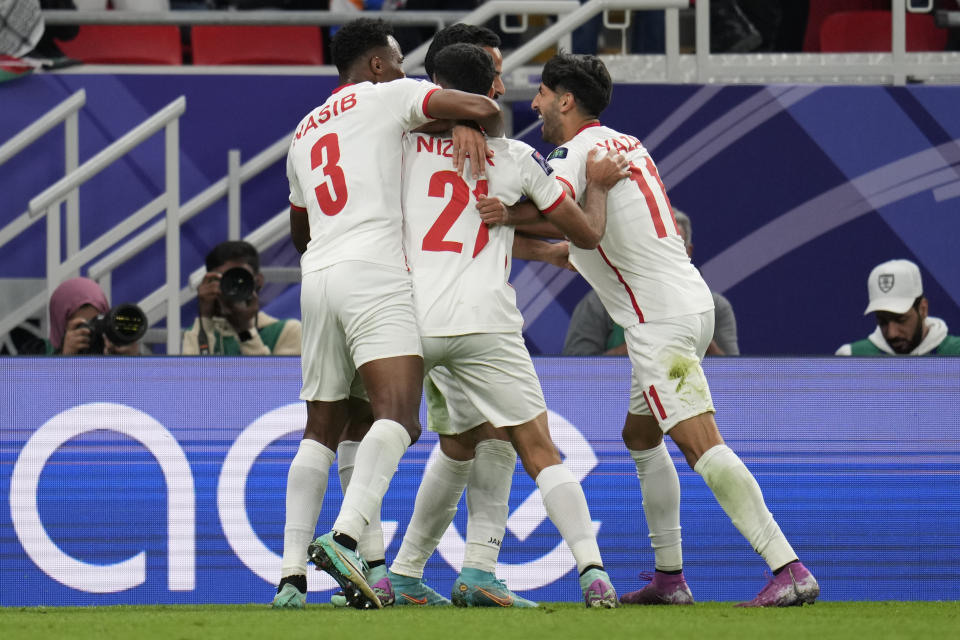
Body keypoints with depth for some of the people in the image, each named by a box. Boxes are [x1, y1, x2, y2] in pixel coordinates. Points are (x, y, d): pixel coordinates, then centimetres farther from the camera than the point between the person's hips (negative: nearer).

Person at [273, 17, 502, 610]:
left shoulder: (303, 133, 27)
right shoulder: (388, 96, 6)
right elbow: (484, 107, -4)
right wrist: (479, 131, 19)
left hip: (318, 274, 7)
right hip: (375, 272, -7)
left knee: (322, 431, 12)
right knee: (398, 418, -17)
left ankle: (292, 574, 2)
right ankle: (345, 537, -38)